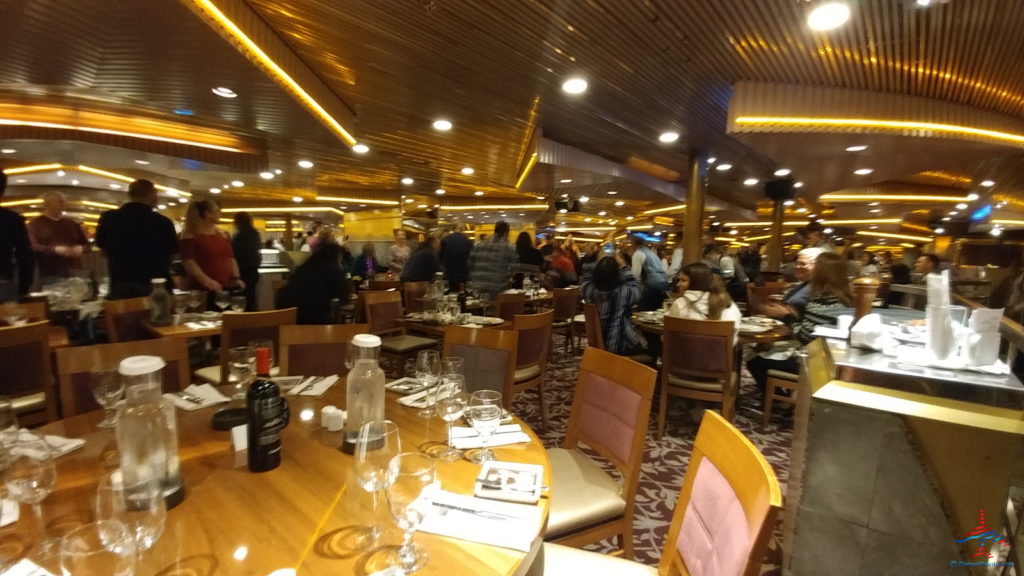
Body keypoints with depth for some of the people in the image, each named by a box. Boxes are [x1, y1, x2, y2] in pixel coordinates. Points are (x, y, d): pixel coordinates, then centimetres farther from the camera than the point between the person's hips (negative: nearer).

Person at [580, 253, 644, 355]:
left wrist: (599, 263, 6)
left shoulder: (589, 290, -17)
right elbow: (638, 289, -3)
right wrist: (624, 267, -1)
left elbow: (586, 277, 8)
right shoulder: (624, 292, -26)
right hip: (622, 346, -5)